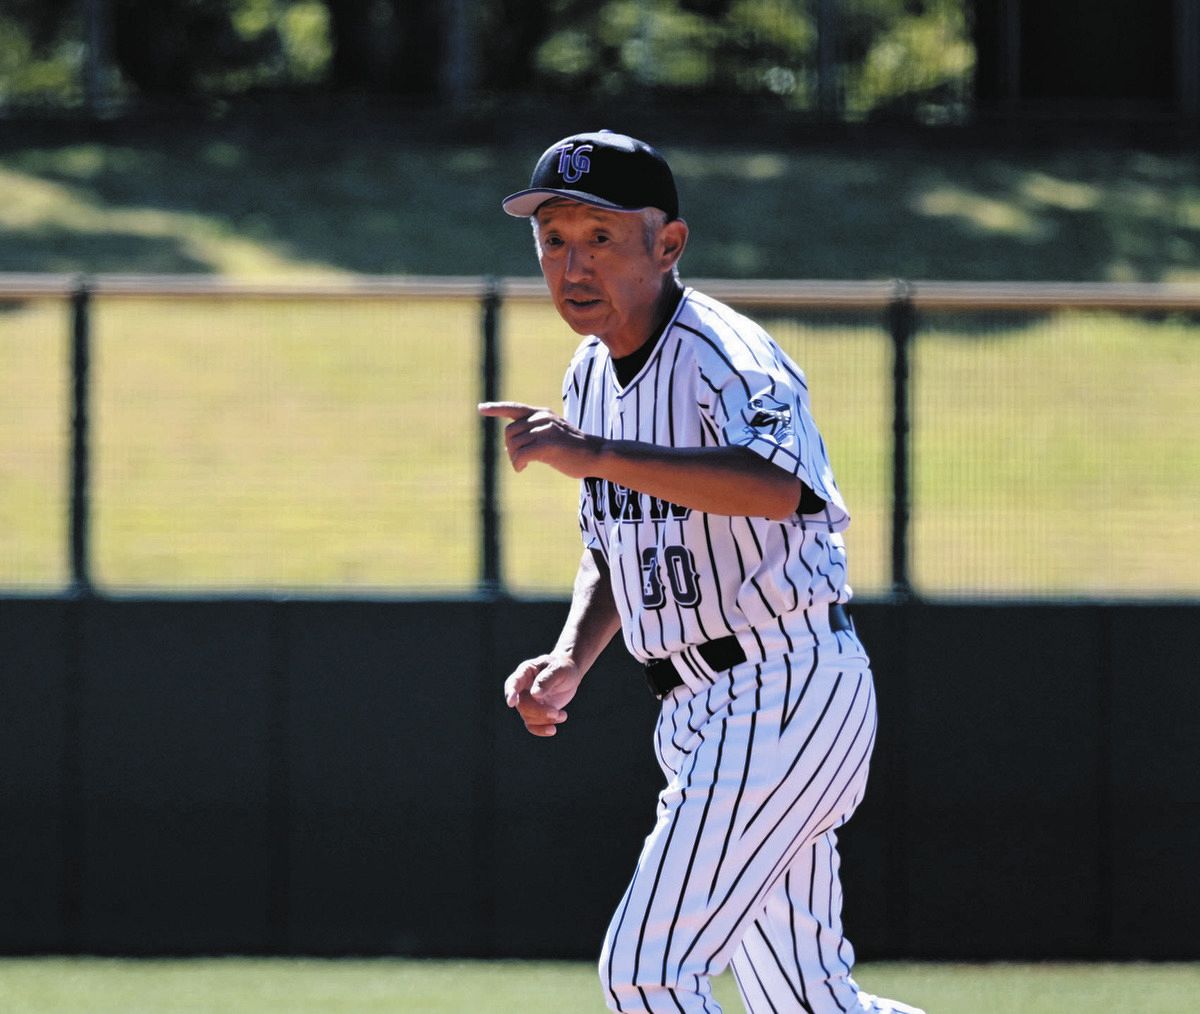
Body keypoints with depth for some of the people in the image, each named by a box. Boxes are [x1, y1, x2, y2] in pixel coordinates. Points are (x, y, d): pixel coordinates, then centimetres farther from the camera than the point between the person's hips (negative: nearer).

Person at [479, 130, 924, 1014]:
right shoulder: (591, 376, 11)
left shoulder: (724, 356, -17)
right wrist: (571, 661, 6)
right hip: (702, 712, 9)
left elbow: (776, 486, -39)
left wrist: (597, 457, -46)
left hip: (788, 696, -9)